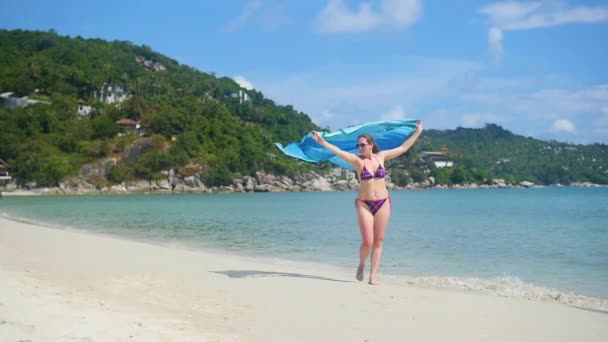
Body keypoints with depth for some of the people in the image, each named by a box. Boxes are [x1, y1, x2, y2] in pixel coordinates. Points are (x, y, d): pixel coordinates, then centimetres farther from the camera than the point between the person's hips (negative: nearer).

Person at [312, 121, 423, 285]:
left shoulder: (381, 156, 4)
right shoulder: (357, 160, -3)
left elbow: (404, 147, 12)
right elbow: (338, 151, -15)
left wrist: (418, 132, 14)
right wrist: (322, 142, -27)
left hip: (383, 203, 2)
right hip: (364, 204, -2)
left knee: (378, 241, 4)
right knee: (367, 242, -8)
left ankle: (373, 275, 11)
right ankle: (361, 265, 22)